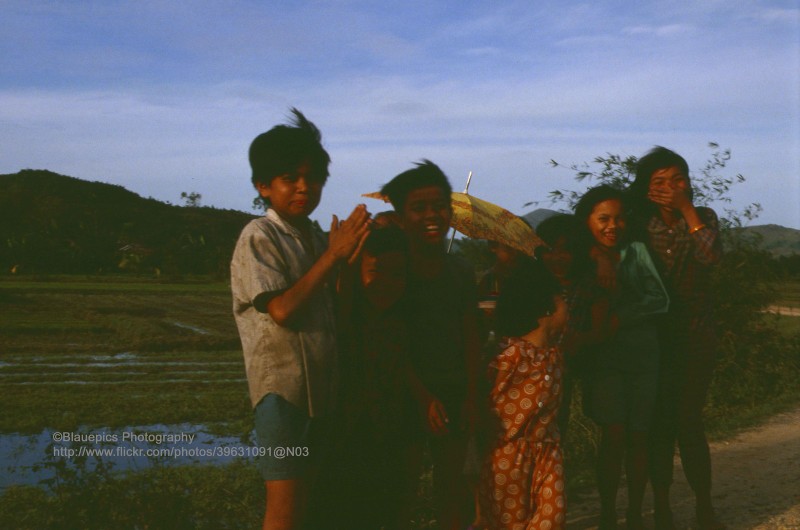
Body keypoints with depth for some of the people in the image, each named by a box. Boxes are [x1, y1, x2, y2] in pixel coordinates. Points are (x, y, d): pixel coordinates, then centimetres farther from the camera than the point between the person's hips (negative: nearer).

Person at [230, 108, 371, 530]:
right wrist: (334, 255, -17)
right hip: (281, 383, -7)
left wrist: (351, 253, -1)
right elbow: (282, 309, -20)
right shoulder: (259, 237, -10)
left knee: (306, 496, 12)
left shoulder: (317, 238, 12)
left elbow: (331, 303, 12)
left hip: (320, 382, 7)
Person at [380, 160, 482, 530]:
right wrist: (424, 397, -16)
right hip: (409, 395, -4)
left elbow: (471, 339, 8)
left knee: (450, 480, 13)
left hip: (454, 393, 5)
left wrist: (470, 397, 0)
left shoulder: (460, 271, 7)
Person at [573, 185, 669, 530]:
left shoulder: (636, 251, 3)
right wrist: (598, 264, -14)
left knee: (637, 437, 4)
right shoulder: (581, 261, 2)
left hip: (643, 355, 1)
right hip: (605, 357, -1)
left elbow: (660, 301, -4)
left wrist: (621, 317, -16)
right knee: (614, 435, -10)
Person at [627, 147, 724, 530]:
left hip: (696, 336, 0)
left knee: (689, 421, -5)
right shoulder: (639, 225, -1)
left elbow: (710, 256, -18)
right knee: (660, 423, 2)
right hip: (655, 336, 0)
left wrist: (687, 208, -16)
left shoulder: (703, 218, 4)